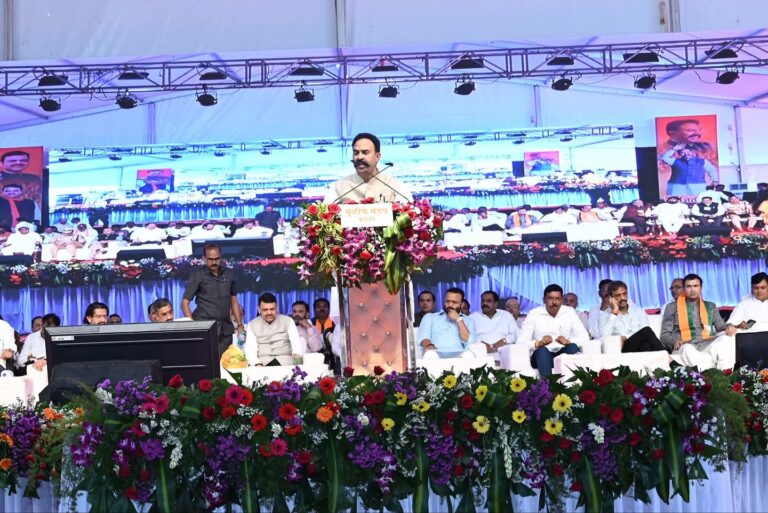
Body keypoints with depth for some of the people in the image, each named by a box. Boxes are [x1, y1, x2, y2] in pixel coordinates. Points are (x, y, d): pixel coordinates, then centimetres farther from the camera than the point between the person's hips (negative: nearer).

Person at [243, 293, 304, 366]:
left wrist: (297, 354, -28)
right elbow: (250, 350, -1)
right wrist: (257, 364, -23)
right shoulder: (252, 325, 10)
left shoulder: (288, 321, 9)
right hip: (262, 362, 1)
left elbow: (296, 341, -4)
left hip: (285, 361, 0)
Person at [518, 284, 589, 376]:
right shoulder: (534, 314, 1)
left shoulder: (570, 312, 6)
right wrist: (538, 343, -25)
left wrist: (568, 341, -21)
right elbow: (521, 341, -5)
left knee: (573, 347, -29)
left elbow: (584, 336, 0)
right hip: (541, 355, -1)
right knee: (542, 350, -34)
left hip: (564, 353, 2)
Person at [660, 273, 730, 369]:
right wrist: (675, 341, -12)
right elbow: (664, 335, 11)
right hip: (684, 347, -2)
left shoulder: (710, 306, 25)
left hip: (707, 345, 3)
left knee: (726, 339, -28)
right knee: (687, 349, -38)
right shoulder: (672, 307, 15)